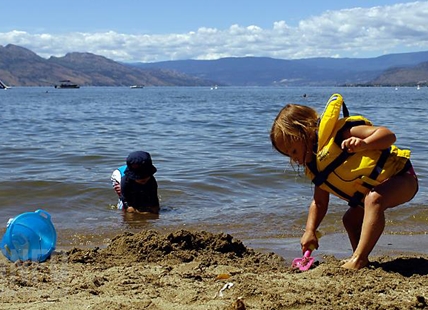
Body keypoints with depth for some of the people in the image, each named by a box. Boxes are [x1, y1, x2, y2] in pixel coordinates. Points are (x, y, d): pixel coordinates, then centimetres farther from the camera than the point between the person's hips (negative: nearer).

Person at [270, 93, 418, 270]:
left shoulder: (338, 133, -24)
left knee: (374, 199, -35)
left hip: (400, 176, -10)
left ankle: (358, 260, -36)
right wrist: (310, 231, -5)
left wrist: (364, 144, -50)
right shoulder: (314, 168, 5)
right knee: (350, 220, 15)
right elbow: (319, 203, 9)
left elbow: (389, 135, -30)